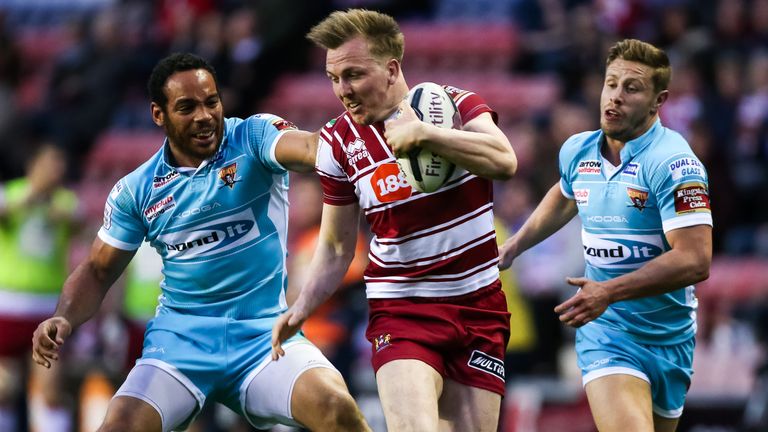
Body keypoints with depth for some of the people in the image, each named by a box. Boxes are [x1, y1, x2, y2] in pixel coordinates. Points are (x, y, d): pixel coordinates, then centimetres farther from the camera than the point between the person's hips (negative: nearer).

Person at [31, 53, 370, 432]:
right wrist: (64, 319, -7)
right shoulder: (136, 190, 4)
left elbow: (309, 148, -26)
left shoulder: (253, 138, -4)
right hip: (180, 338, 2)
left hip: (264, 333, -2)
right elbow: (98, 271, 14)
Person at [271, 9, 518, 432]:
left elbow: (504, 161, -24)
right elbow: (336, 246, 9)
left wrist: (424, 133, -30)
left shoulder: (454, 104, -4)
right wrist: (302, 307, -5)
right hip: (400, 312, -1)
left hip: (479, 309, 1)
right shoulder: (338, 141, -1)